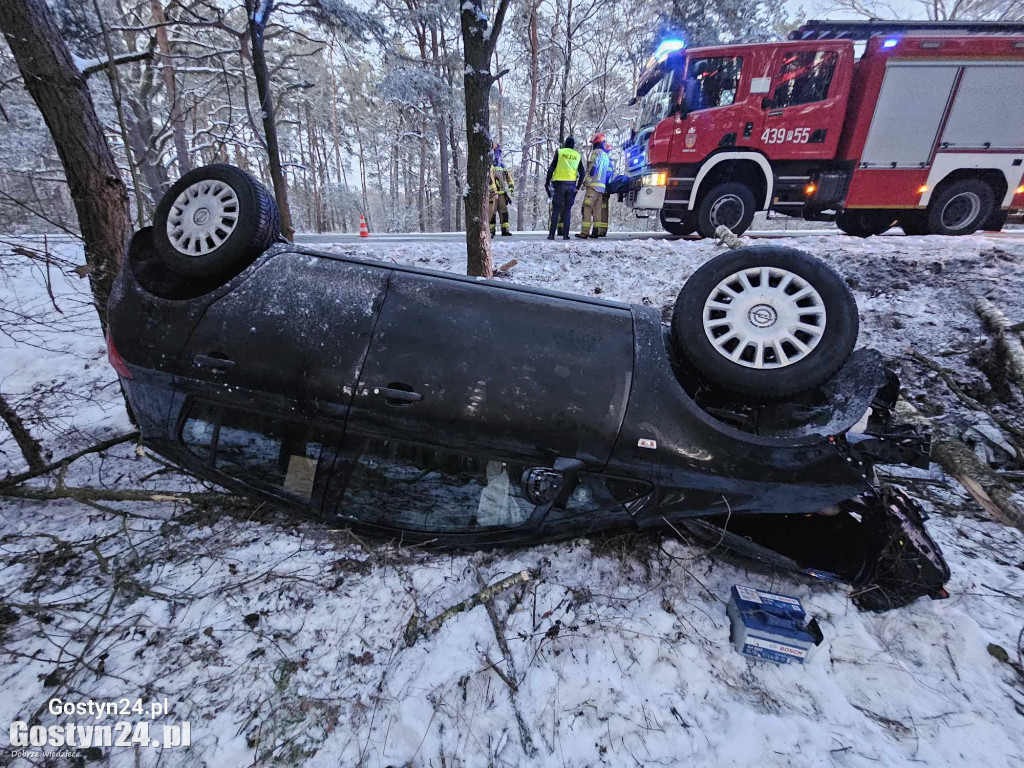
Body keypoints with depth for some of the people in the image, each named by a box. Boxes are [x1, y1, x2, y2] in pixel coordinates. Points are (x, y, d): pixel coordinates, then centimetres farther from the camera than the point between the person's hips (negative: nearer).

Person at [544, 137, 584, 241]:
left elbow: (551, 169, -2)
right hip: (571, 184, 2)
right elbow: (582, 173, 8)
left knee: (556, 209, 0)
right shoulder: (577, 155, 10)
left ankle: (551, 234, -6)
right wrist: (578, 187, 16)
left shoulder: (559, 152, 3)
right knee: (567, 210, 6)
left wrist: (547, 182, 4)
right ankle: (565, 234, 0)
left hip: (559, 183, -2)